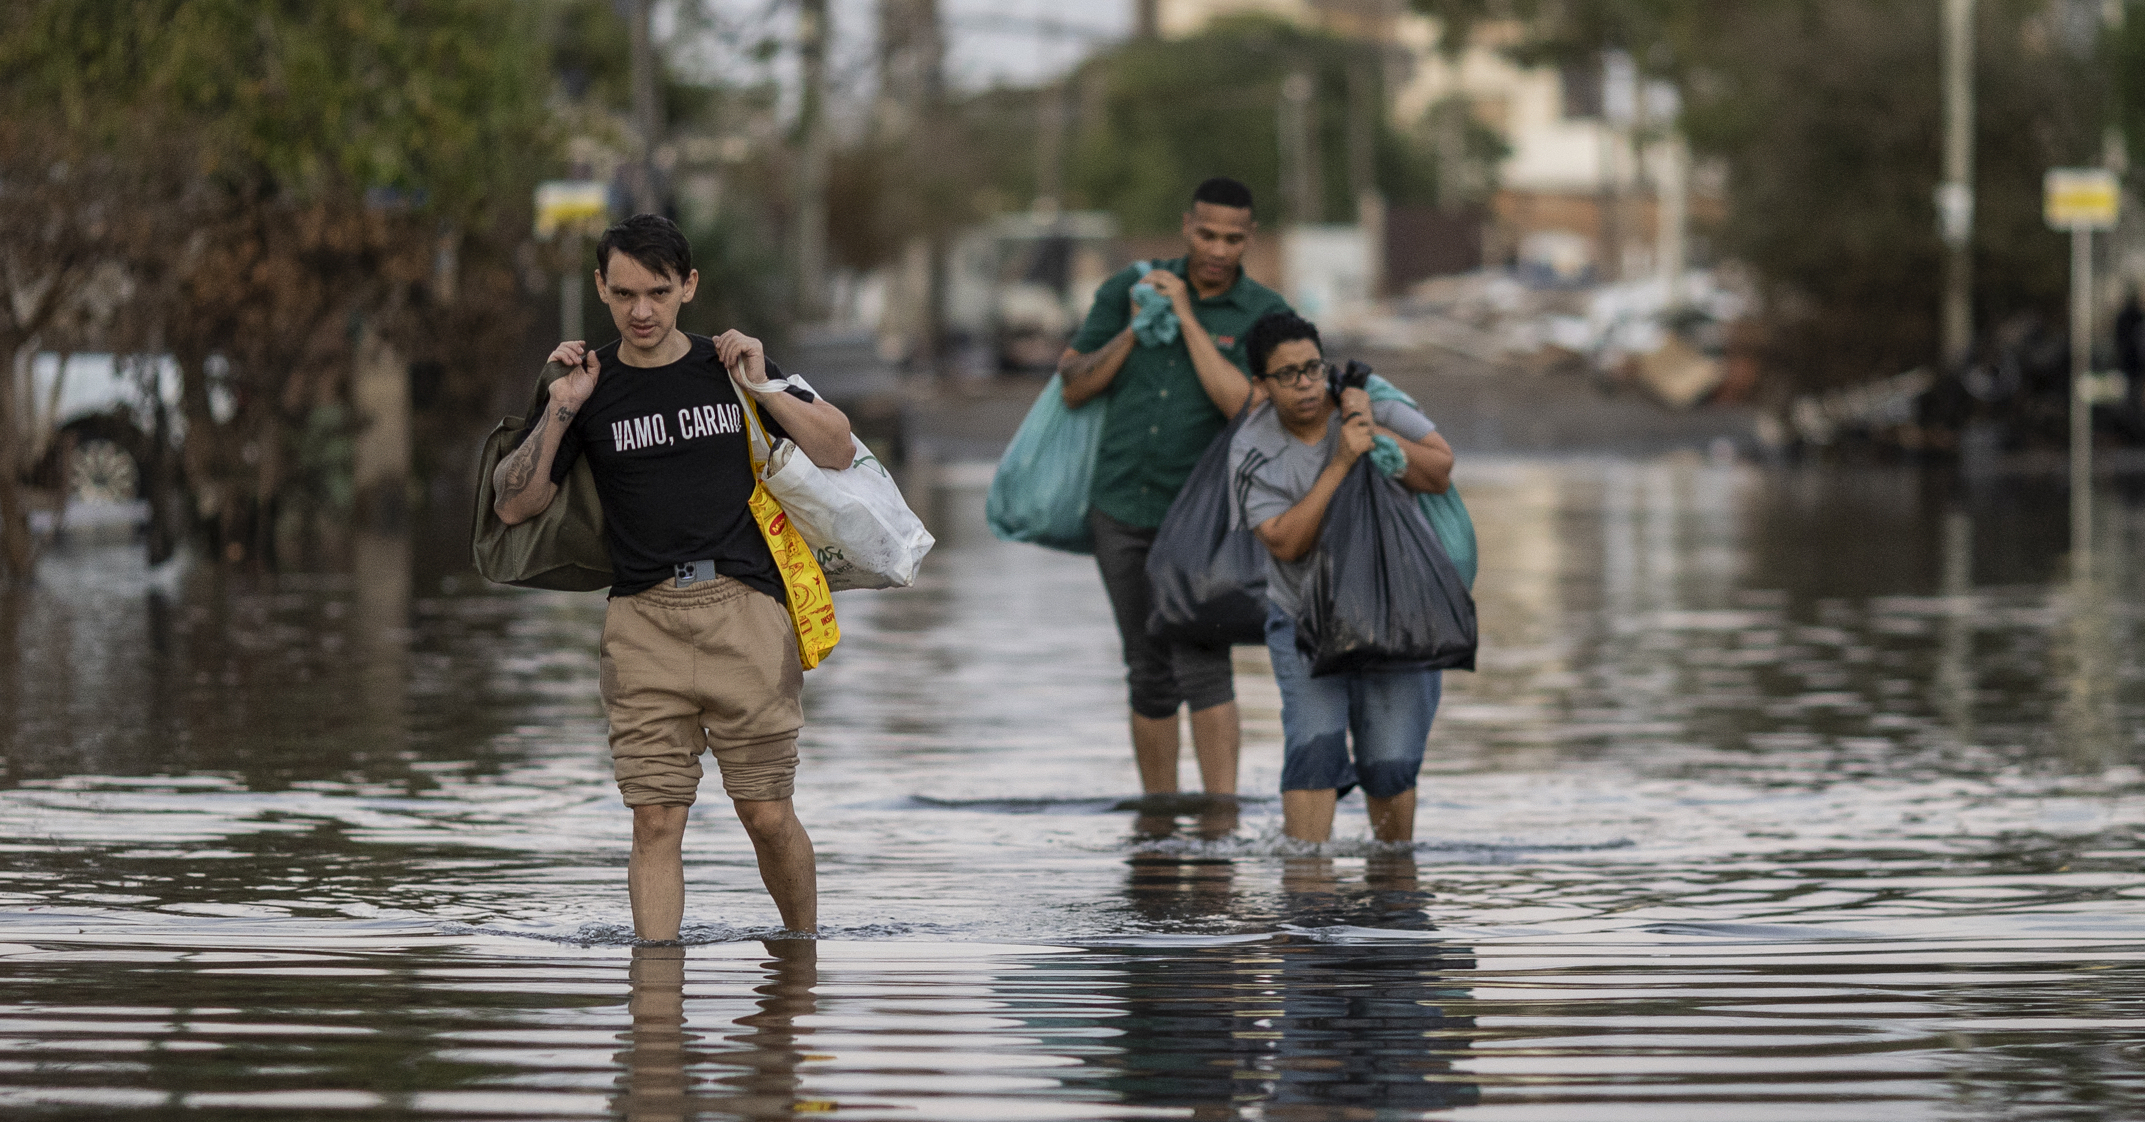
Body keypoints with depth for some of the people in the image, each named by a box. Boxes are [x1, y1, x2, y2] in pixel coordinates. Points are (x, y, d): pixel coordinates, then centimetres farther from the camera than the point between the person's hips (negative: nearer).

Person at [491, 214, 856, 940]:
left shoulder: (730, 366, 9)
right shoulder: (589, 385, 8)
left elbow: (837, 451, 10)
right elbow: (515, 505, 6)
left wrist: (763, 389, -2)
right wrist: (560, 412, -5)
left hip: (744, 609, 0)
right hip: (643, 618, 0)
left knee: (768, 817, 1)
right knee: (655, 823, -6)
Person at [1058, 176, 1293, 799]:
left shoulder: (1266, 315, -6)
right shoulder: (1129, 289, 2)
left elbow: (1243, 404, -20)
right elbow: (1074, 387, 1)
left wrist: (1187, 318, -19)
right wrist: (1133, 330, -13)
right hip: (1121, 508, 3)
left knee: (1202, 666, -18)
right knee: (1150, 677, 10)